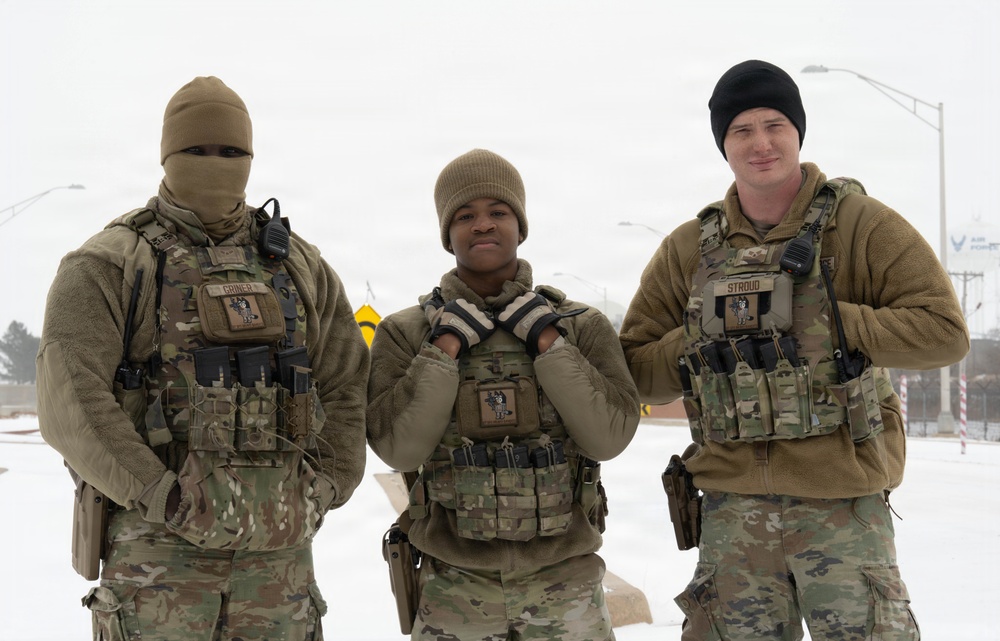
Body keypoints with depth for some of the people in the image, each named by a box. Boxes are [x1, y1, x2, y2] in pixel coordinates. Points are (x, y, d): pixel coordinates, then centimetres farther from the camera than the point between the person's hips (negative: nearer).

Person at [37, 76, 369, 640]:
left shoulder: (300, 265, 13)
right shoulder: (110, 265, -1)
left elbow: (348, 387, 15)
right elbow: (71, 402, -12)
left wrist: (324, 489, 3)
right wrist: (164, 498, -17)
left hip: (281, 548, 4)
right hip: (159, 545, -3)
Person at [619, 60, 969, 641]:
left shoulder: (862, 226, -3)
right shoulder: (688, 249, 7)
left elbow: (944, 331, -11)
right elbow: (636, 372, 6)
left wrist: (830, 323, -17)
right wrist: (702, 339, -11)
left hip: (843, 503, -3)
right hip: (733, 503, 3)